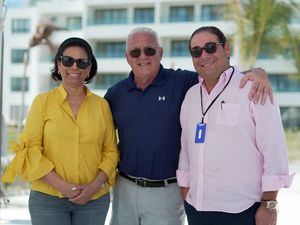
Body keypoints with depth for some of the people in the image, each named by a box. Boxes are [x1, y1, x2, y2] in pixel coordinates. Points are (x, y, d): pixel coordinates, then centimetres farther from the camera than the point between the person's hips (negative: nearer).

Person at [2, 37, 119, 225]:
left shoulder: (102, 105, 6)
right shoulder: (42, 102, 1)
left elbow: (111, 151, 7)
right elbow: (31, 149, -4)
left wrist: (96, 185, -9)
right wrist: (62, 186, -13)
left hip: (95, 200, 2)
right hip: (48, 198, -1)